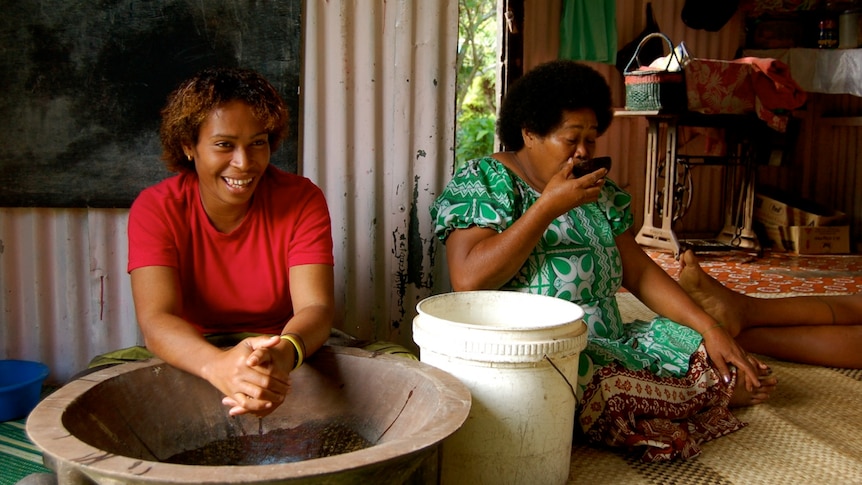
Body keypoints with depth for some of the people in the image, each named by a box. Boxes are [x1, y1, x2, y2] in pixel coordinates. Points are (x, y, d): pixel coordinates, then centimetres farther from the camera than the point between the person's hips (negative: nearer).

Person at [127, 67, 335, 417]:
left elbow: (315, 307, -19)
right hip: (190, 360, 1)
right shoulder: (155, 209, -10)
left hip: (291, 353, 0)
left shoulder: (302, 200, -9)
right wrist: (218, 364, -45)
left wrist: (284, 353, -44)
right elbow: (155, 319, -23)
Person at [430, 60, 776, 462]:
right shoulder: (482, 180, -5)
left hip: (609, 344, 6)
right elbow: (468, 281, -19)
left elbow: (640, 273, 13)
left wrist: (711, 329, 0)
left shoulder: (599, 191, 14)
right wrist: (549, 205, -19)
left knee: (717, 362, -17)